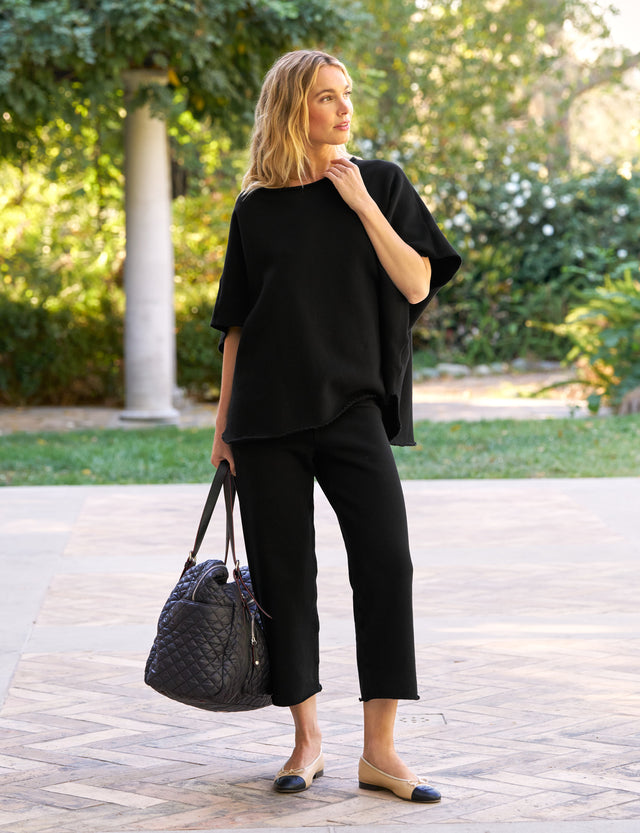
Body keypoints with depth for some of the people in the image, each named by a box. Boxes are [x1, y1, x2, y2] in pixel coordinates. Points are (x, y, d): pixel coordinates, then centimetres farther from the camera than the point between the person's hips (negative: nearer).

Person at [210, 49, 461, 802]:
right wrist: (223, 423, 9)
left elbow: (416, 285, -3)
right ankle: (307, 740, 14)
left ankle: (379, 750, -9)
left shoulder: (381, 185, 7)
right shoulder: (257, 210, 8)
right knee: (283, 572, 2)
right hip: (269, 412, 1)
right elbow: (237, 323, 11)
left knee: (386, 561, -13)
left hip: (352, 407, -1)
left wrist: (361, 204, -9)